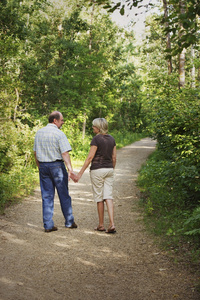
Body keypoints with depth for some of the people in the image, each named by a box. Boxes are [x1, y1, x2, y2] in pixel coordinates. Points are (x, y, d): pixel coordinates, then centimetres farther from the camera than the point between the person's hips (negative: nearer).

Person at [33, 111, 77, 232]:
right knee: (64, 195, 8)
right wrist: (70, 170, -22)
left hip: (43, 166, 5)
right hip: (57, 165, -5)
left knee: (47, 196, 6)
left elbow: (36, 153, 13)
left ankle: (48, 225, 5)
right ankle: (69, 222, 17)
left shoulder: (39, 133, 9)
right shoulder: (59, 134, -10)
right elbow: (65, 153, -18)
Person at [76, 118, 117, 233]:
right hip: (109, 170, 5)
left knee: (99, 198, 5)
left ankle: (101, 225, 14)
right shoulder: (112, 139, 7)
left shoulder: (96, 139, -12)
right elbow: (114, 157, 10)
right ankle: (112, 224, -10)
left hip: (97, 170, -5)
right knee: (108, 197, 2)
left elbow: (90, 157, -15)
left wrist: (80, 173, -12)